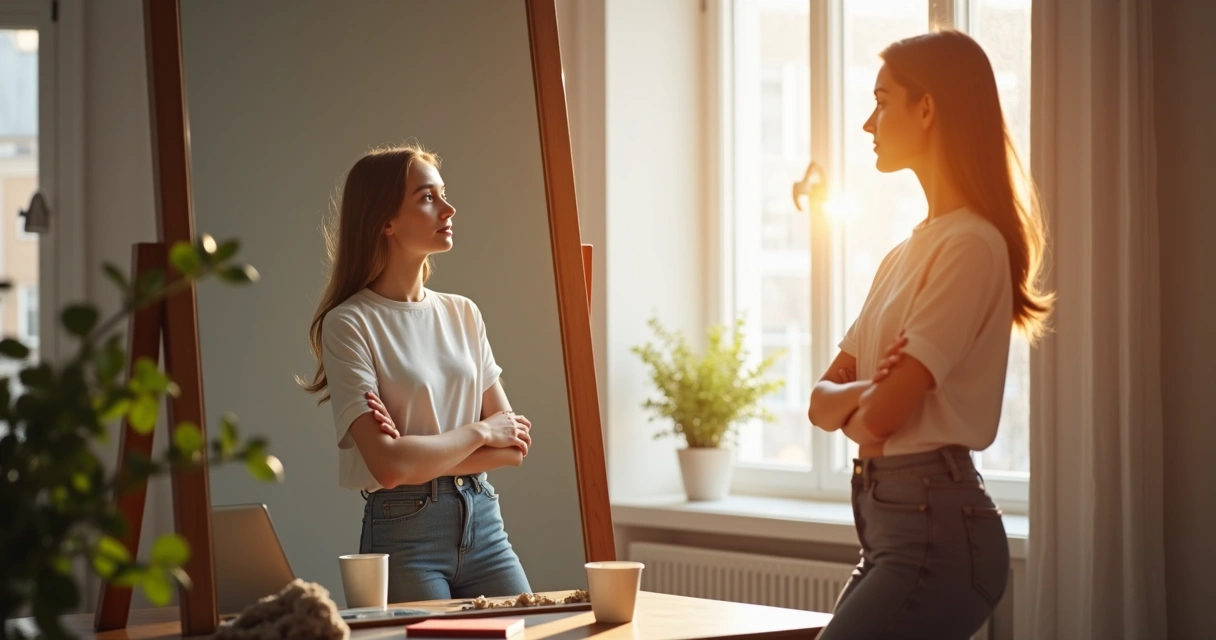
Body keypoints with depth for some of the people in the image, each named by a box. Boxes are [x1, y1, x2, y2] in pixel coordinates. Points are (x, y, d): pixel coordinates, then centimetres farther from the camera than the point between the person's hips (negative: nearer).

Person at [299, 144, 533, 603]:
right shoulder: (350, 324, -9)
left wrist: (428, 456, -12)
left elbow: (515, 444, 4)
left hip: (483, 519, 5)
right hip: (404, 531, -5)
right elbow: (389, 466, -19)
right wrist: (480, 433, -6)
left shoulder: (463, 314, 9)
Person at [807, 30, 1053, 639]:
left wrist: (849, 403, 4)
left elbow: (877, 419, -19)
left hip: (937, 528, -9)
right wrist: (863, 393, -9)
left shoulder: (972, 246, -12)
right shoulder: (905, 255, 17)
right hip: (889, 522, 9)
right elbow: (821, 403, 13)